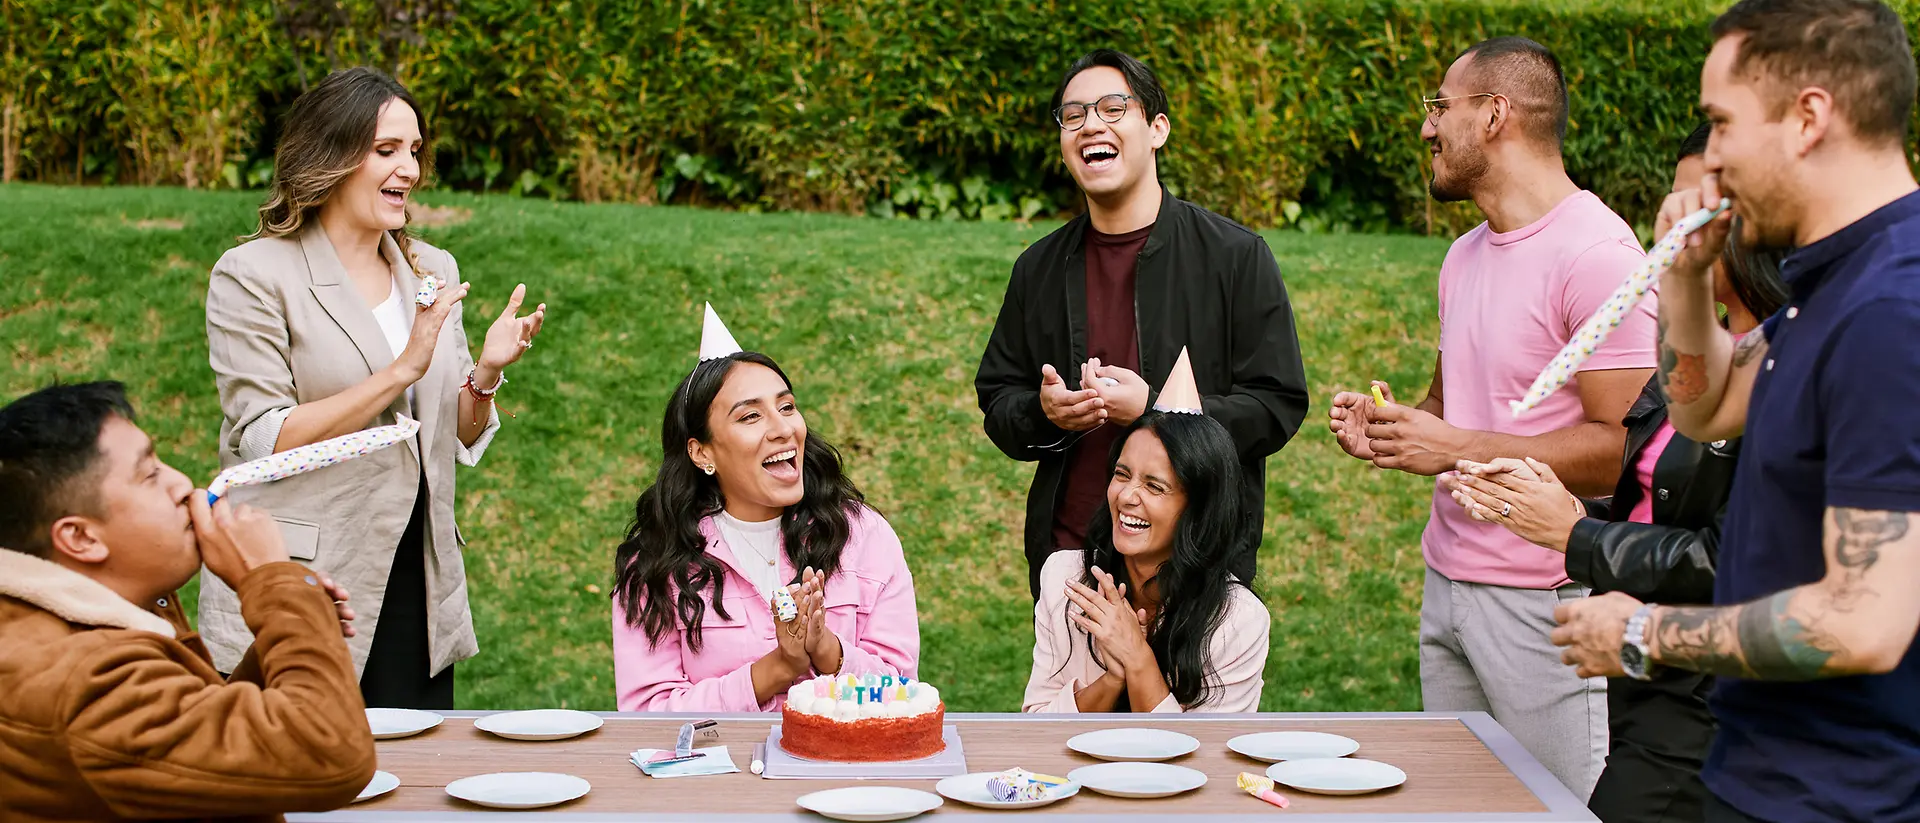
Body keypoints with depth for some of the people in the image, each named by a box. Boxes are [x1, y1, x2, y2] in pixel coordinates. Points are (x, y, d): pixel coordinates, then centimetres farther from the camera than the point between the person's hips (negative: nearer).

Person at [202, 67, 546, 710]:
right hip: (296, 592, -5)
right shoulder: (252, 274, -5)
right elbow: (263, 441, -14)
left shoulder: (433, 271, 11)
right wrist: (401, 371, -19)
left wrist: (485, 374, -7)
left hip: (416, 582, 5)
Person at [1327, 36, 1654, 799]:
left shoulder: (1595, 254, -14)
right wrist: (1387, 424, 4)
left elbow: (1625, 447, -18)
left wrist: (1459, 449, -19)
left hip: (1546, 600, -8)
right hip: (1447, 584, 8)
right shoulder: (1466, 254, 14)